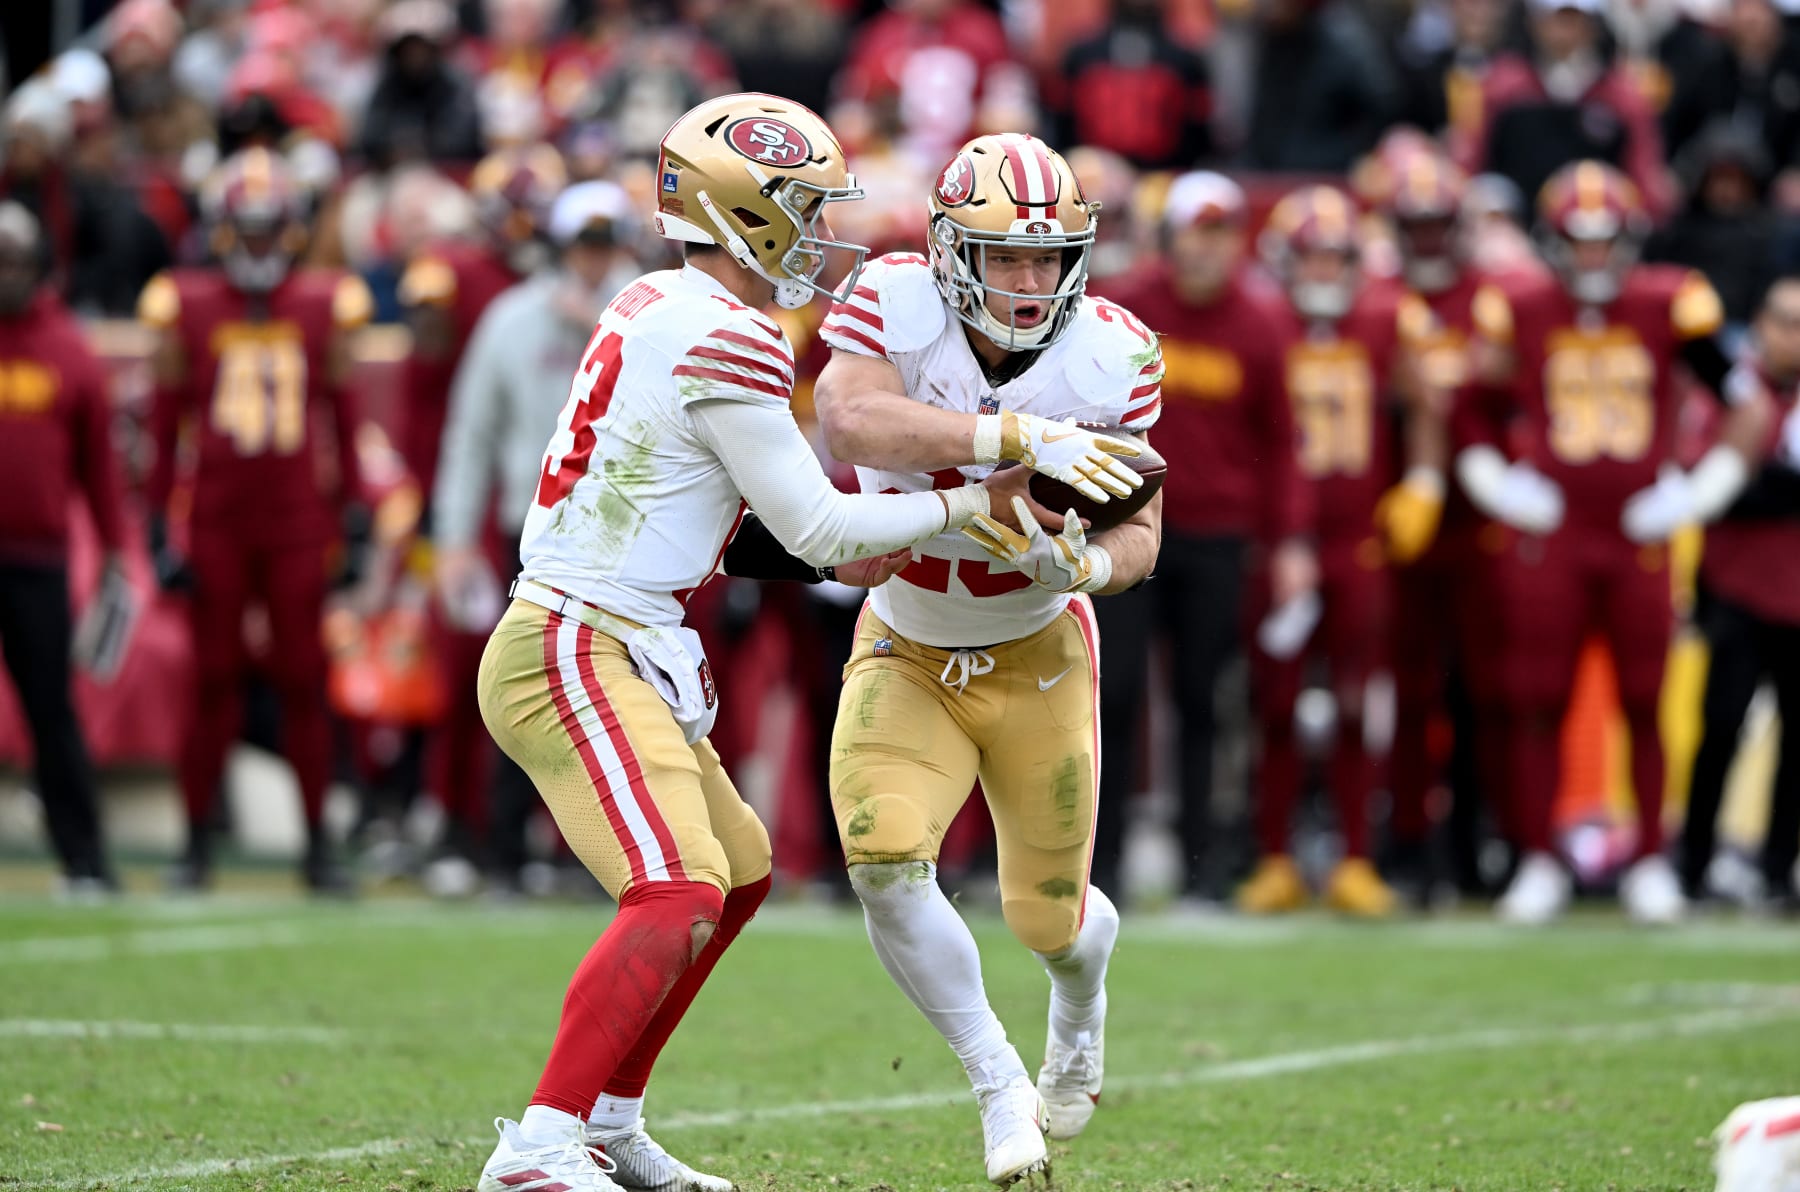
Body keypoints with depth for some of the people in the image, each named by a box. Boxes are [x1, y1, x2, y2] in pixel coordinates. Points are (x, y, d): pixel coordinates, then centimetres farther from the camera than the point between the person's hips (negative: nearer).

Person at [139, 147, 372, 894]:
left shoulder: (323, 307, 4)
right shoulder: (188, 308, 1)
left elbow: (344, 422, 10)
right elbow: (165, 426, 4)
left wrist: (354, 519, 7)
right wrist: (159, 530, 1)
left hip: (298, 523, 1)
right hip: (214, 521, -1)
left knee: (303, 683, 2)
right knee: (215, 684, 2)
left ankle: (317, 845, 9)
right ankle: (196, 844, 10)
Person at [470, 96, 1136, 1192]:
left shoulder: (659, 312, 14)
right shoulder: (725, 342, -16)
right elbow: (816, 525, -12)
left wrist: (827, 557, 15)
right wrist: (965, 506, -1)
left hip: (609, 653, 11)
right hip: (576, 657, -11)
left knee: (739, 870, 20)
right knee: (678, 894, -21)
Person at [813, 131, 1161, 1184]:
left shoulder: (1111, 357, -17)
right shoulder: (896, 307, -22)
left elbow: (1139, 529, -12)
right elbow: (850, 422, -42)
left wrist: (1086, 566, -36)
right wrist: (1014, 438, -52)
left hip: (1035, 657, 1)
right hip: (906, 655, -1)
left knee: (1049, 918, 7)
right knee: (884, 858, -23)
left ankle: (1082, 995, 48)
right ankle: (1000, 1083, -1)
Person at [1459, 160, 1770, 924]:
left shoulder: (1669, 309, 0)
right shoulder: (1518, 312, 0)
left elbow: (1749, 408, 8)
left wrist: (1702, 491, 1)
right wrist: (1496, 484, 0)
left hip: (1640, 540, 0)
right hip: (1546, 538, 0)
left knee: (1644, 704, 4)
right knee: (1537, 706, 1)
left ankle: (1651, 864, 14)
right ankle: (1539, 862, 10)